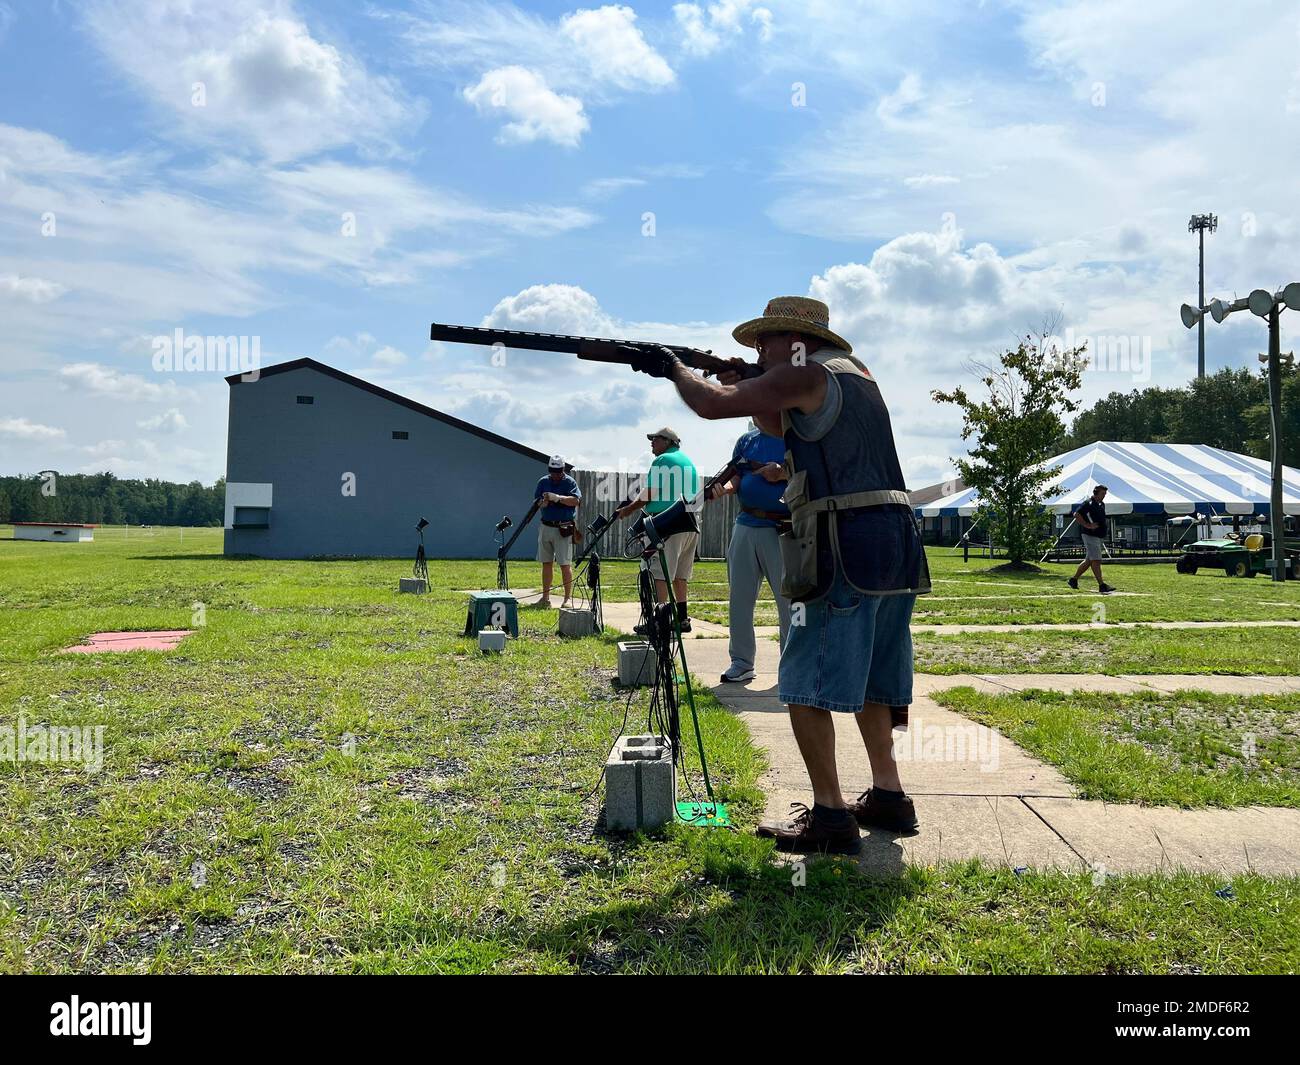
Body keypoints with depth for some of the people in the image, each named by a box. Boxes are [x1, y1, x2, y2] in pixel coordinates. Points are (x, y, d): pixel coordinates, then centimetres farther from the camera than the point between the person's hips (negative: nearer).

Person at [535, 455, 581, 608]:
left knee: (565, 564, -6)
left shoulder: (570, 482, -3)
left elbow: (576, 500, -17)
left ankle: (568, 598, -2)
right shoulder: (543, 482, 9)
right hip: (546, 527, 5)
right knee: (546, 563, 10)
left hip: (563, 529, -5)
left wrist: (557, 497, -27)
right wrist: (543, 502, -15)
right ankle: (545, 598, 16)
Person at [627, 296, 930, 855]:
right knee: (867, 677, 18)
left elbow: (711, 405, -8)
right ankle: (888, 796, 24)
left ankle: (829, 815, -3)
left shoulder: (806, 375, -5)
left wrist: (673, 366, 10)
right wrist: (744, 385, 22)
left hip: (847, 547, -9)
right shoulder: (858, 375, 23)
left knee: (806, 686, -5)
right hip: (897, 546, 9)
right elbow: (783, 428, 33)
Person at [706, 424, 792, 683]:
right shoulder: (747, 440, 15)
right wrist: (724, 488, -13)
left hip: (783, 528, -5)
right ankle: (741, 663, 15)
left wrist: (783, 473, -17)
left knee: (788, 598, -3)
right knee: (739, 598, 6)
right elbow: (735, 476, 9)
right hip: (746, 526, 5)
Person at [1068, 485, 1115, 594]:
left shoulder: (1102, 504, 16)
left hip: (1099, 536, 10)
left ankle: (1073, 580, 22)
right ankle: (1101, 585, -13)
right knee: (1096, 560, -11)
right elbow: (1077, 515, -20)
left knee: (1089, 560, 13)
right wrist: (1087, 525, -23)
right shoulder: (1088, 503, -12)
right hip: (1090, 536, -10)